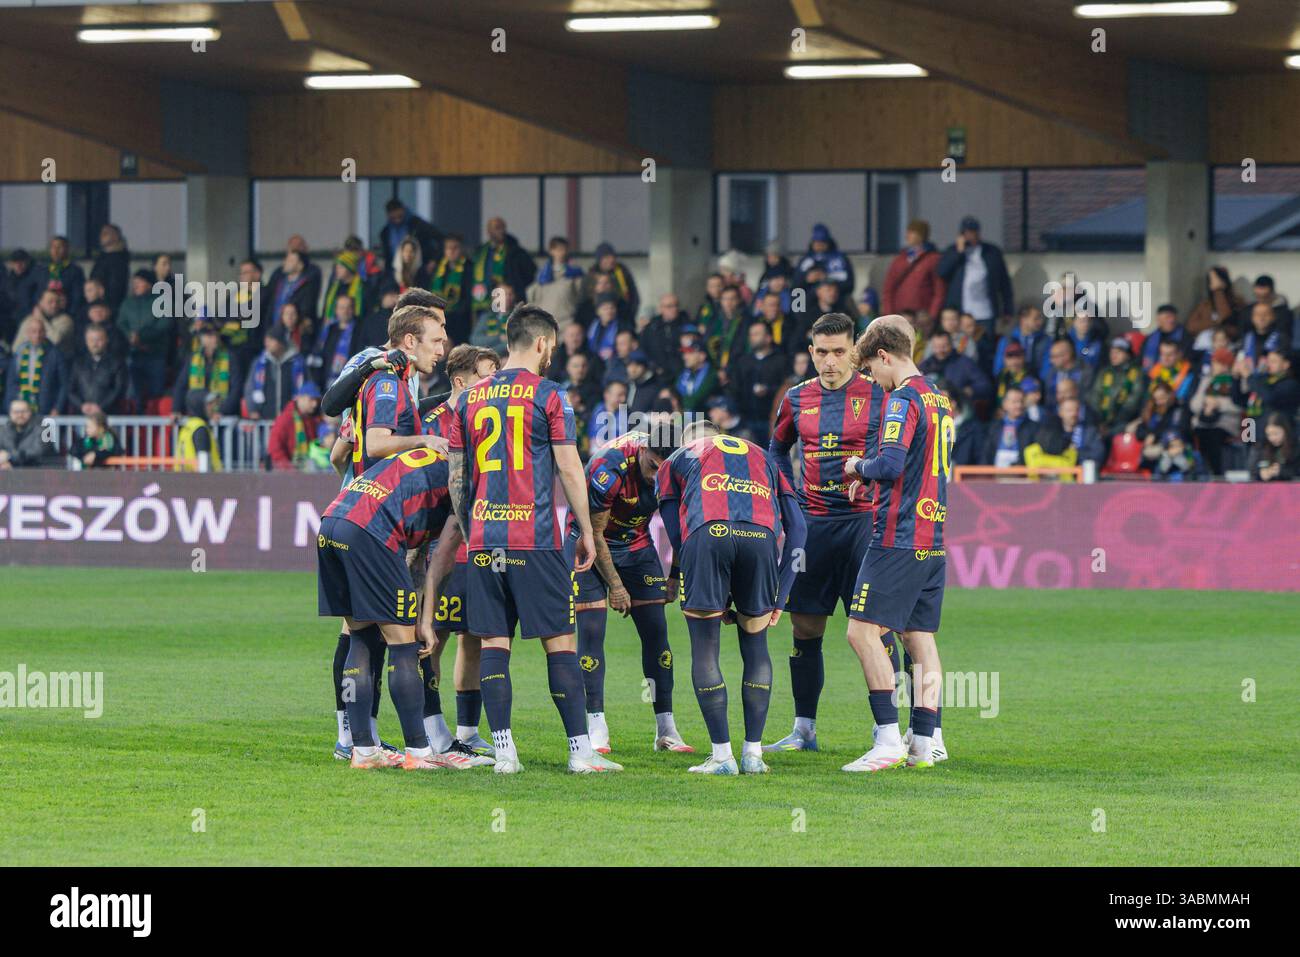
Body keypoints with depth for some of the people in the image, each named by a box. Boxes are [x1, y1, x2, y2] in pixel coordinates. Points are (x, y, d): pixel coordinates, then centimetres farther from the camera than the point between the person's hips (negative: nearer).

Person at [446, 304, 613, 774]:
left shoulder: (471, 398, 11)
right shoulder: (548, 396, -2)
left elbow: (457, 478, 13)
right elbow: (569, 469, -5)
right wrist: (585, 531, 3)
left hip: (483, 539, 4)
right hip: (535, 539, -4)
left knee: (493, 643, 4)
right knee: (559, 642, 0)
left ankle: (504, 750, -1)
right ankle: (581, 749, -1)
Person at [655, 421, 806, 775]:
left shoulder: (675, 462, 33)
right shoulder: (762, 457, 38)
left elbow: (676, 535, 23)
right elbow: (796, 527, 25)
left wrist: (716, 599, 26)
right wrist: (780, 596, 25)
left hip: (707, 533, -2)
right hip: (761, 534, 2)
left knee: (705, 650, 9)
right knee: (755, 645, 19)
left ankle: (722, 754, 5)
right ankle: (753, 753, 17)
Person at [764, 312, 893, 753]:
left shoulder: (877, 395, -2)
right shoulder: (797, 399, 9)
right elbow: (777, 449, 25)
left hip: (863, 519, -4)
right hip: (812, 525, 4)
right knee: (805, 628, 6)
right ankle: (804, 729, 14)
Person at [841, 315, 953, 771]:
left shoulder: (903, 400, -12)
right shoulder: (939, 400, 16)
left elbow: (890, 465, -24)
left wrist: (859, 466, -4)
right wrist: (869, 473, 18)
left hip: (899, 537, -9)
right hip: (933, 537, 9)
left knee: (863, 631, -8)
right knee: (920, 638, 10)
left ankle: (888, 738, -14)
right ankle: (925, 740, 7)